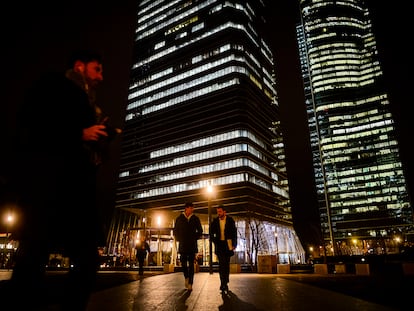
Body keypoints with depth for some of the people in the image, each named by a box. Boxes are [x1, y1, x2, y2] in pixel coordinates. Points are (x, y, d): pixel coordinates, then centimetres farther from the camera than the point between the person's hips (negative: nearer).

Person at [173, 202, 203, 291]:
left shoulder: (195, 219, 7)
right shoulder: (179, 219, 6)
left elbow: (200, 231, 13)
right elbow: (175, 231, 13)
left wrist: (195, 238, 2)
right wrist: (179, 239, 3)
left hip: (192, 245, 0)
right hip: (182, 245, 0)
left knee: (191, 264, -2)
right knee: (183, 263, 1)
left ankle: (190, 283, 1)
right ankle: (186, 277, 28)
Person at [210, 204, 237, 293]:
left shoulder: (230, 220, -2)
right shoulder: (215, 221, 2)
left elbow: (234, 233, -1)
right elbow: (211, 232, 14)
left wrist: (234, 244, -7)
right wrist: (214, 241, 2)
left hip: (228, 244, 0)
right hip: (219, 244, 0)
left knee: (227, 263, 7)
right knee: (222, 262, -12)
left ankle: (225, 283, 20)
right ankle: (223, 283, -11)